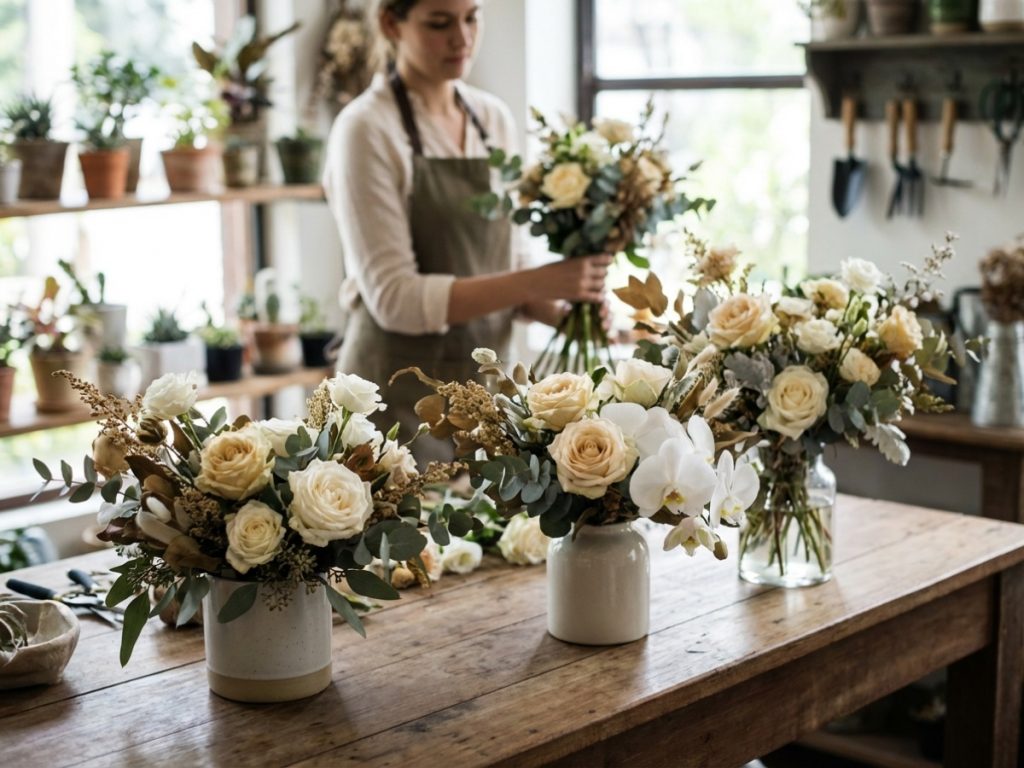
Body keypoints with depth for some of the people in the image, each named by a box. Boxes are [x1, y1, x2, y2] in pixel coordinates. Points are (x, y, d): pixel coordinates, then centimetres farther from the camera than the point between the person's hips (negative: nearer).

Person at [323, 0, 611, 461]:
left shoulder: (495, 119, 7)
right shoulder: (366, 129, -12)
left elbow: (502, 269, 12)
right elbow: (394, 297, -18)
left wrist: (560, 313, -7)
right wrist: (536, 283, -24)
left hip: (485, 384, 6)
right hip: (403, 394, -5)